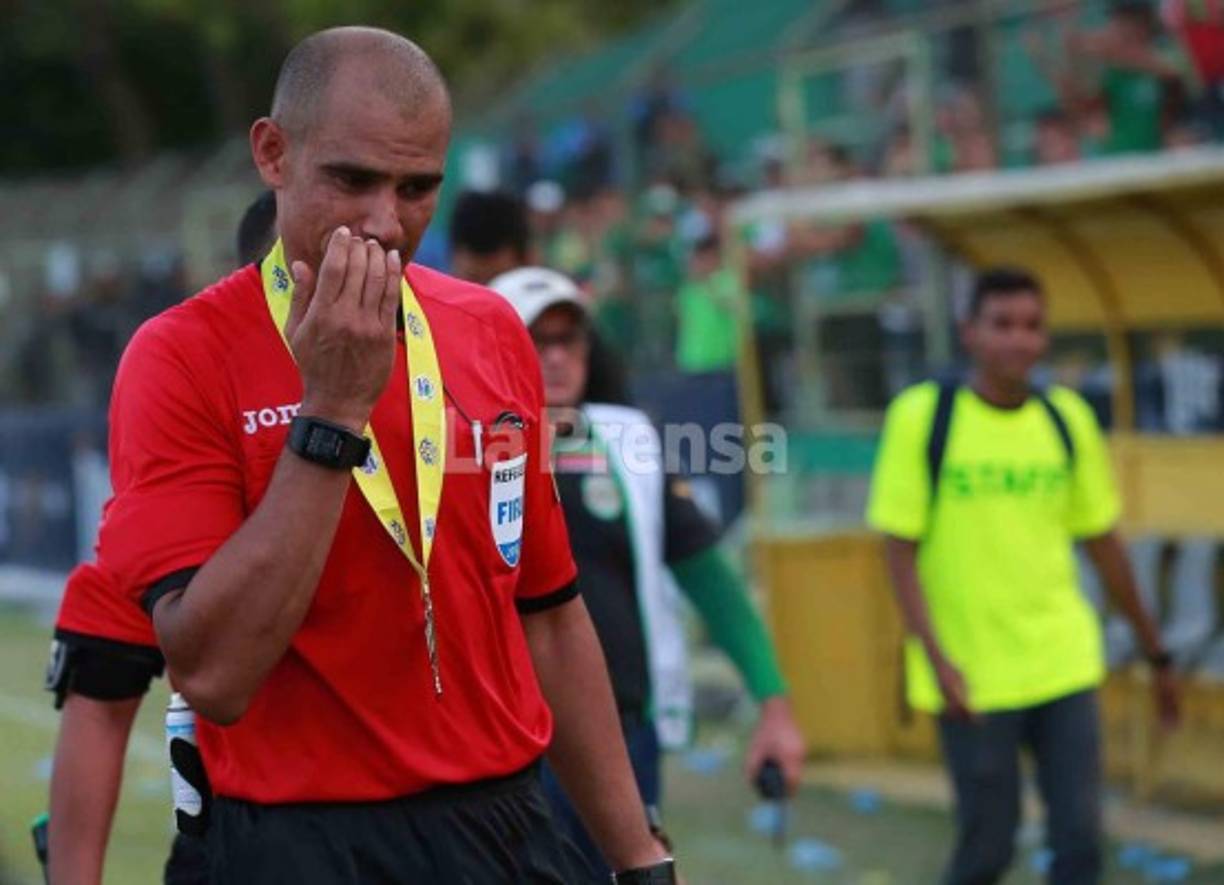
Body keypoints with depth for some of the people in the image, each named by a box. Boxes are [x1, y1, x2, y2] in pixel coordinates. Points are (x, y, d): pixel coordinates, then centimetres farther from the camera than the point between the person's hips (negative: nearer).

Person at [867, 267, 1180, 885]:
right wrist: (936, 660, -16)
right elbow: (900, 552, -7)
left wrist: (1154, 651, 16)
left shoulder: (1067, 418, 2)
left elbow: (1103, 544, 12)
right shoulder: (922, 415, -8)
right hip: (973, 675, -3)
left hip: (1064, 665, 3)